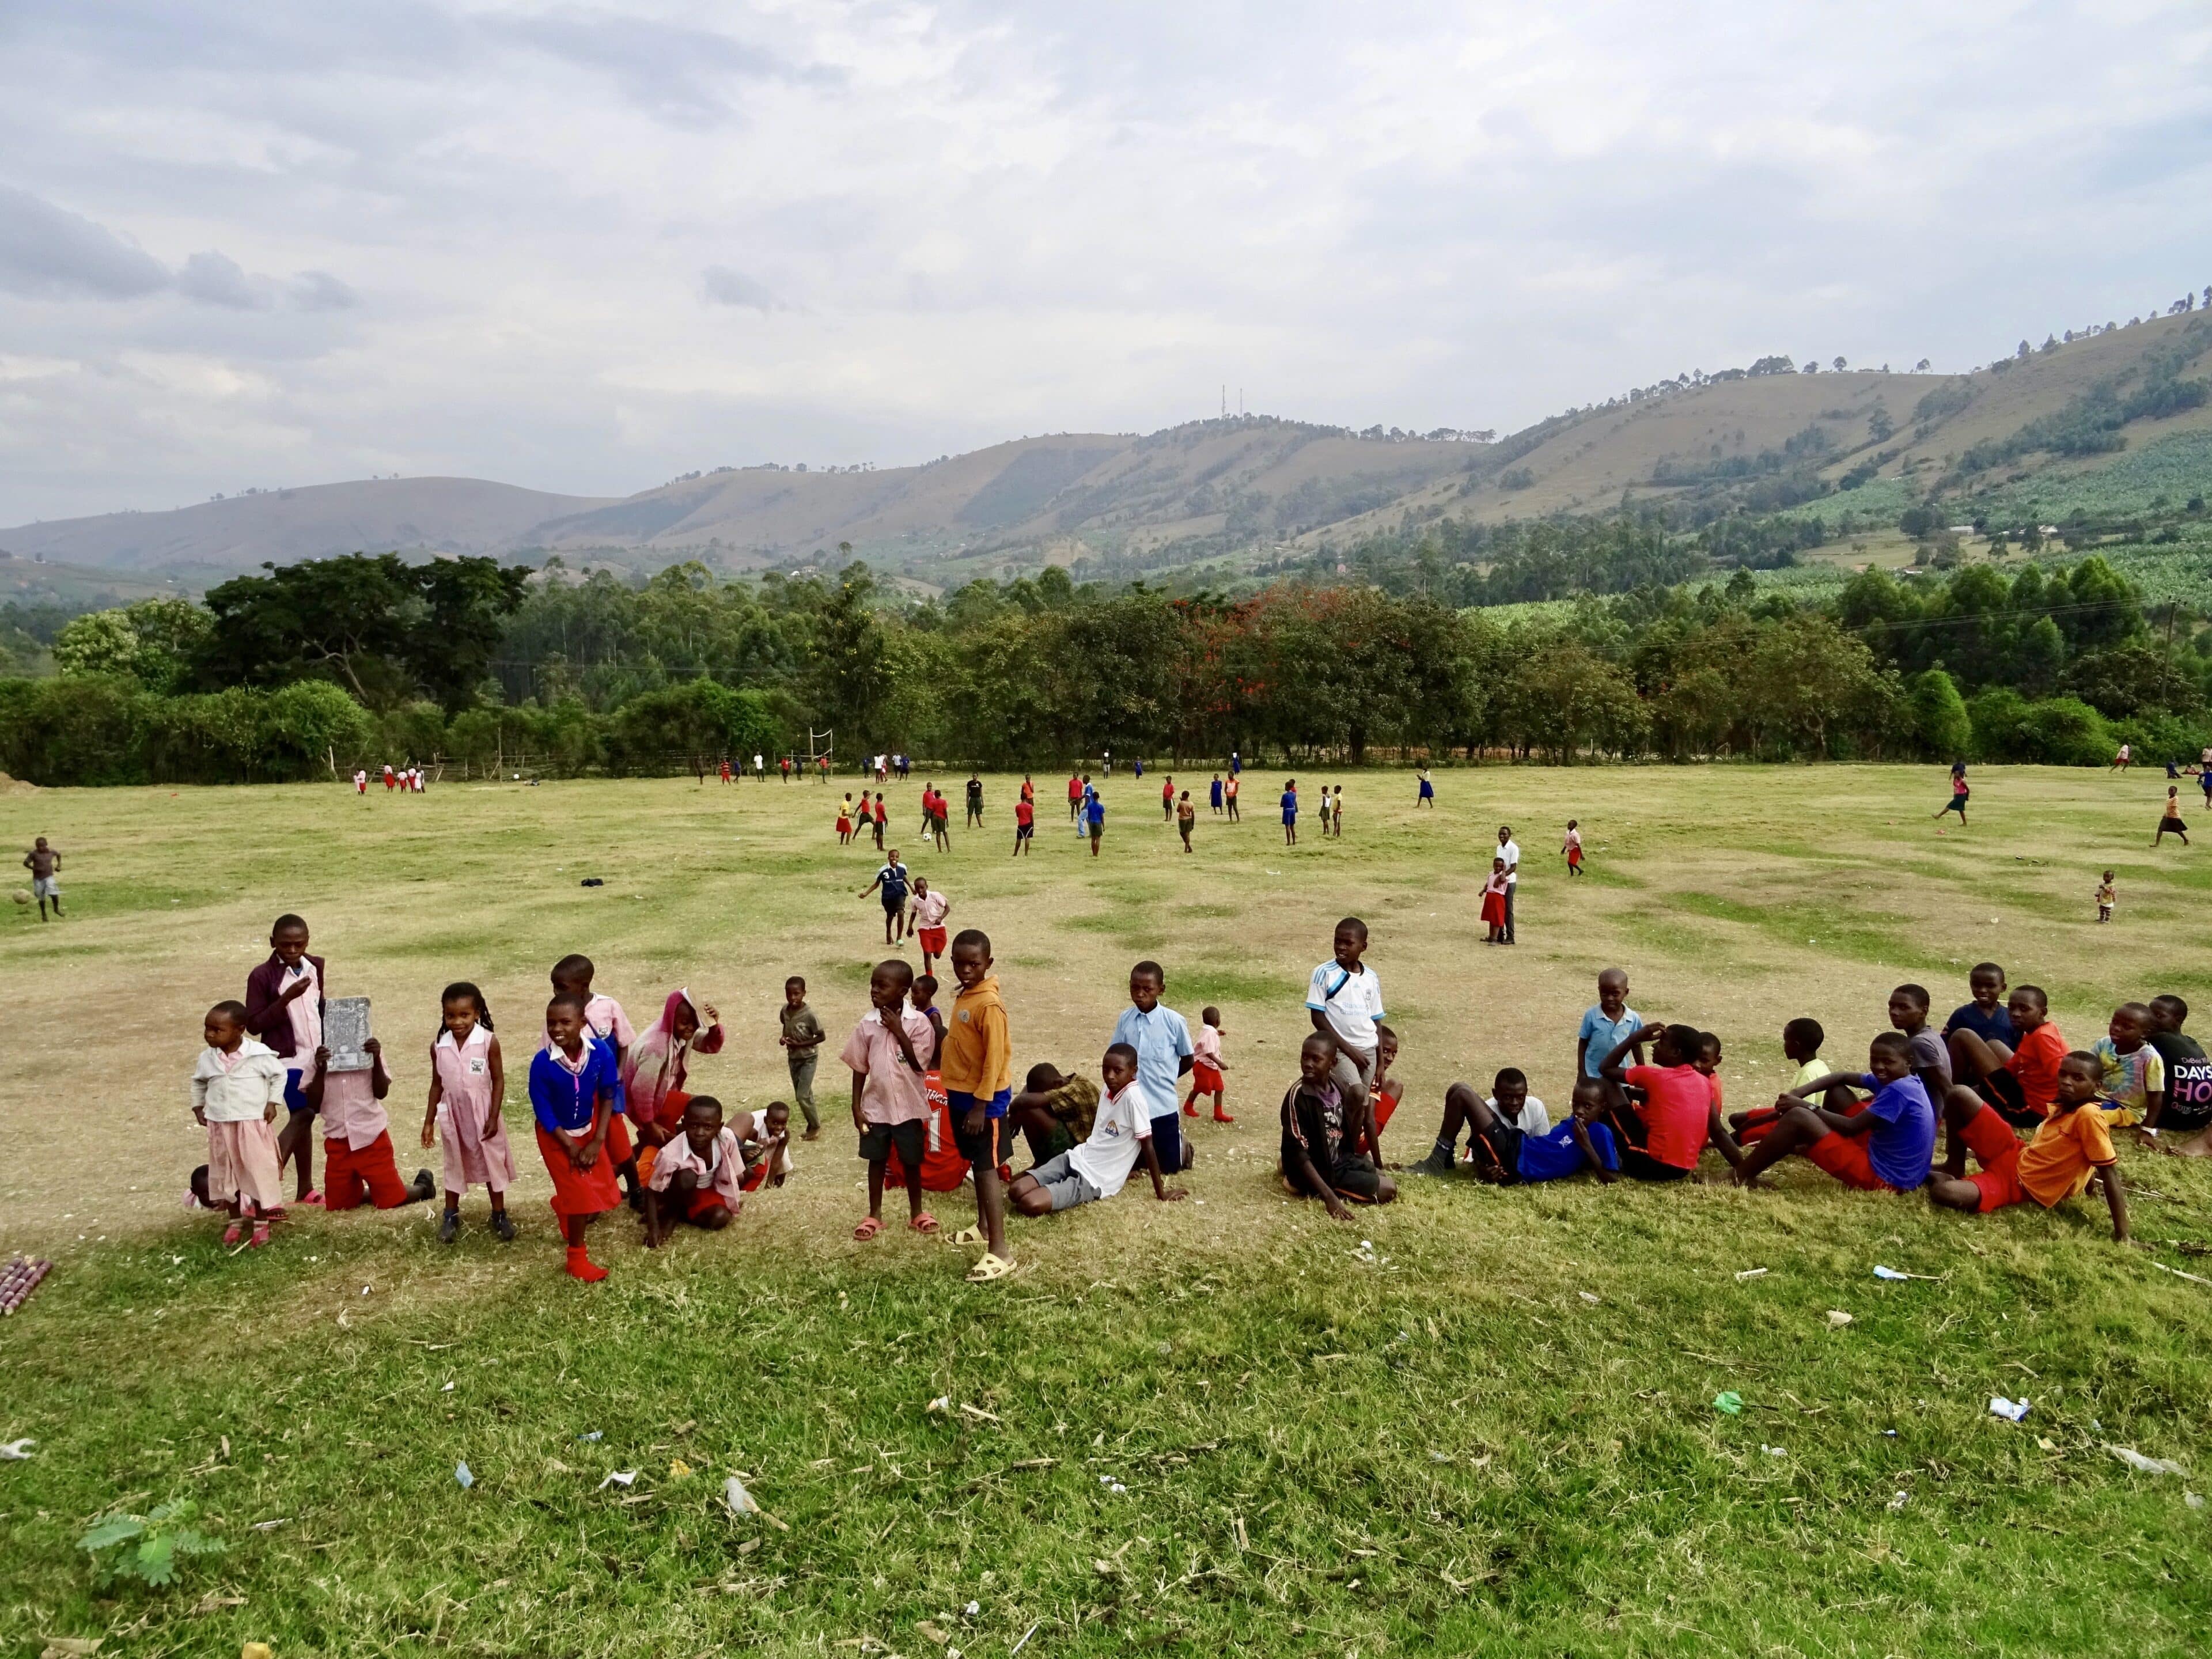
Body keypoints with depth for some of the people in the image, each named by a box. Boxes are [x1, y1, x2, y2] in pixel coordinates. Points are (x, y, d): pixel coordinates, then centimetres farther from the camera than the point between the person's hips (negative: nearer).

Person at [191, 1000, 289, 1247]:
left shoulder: (259, 1054, -14)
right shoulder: (207, 1059, -1)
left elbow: (279, 1075, -2)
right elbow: (198, 1082, 19)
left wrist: (272, 1103, -7)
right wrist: (198, 1108, 13)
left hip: (253, 1124, -4)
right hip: (221, 1126, 4)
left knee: (259, 1172, 2)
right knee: (226, 1174, 14)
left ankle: (261, 1224, 14)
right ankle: (236, 1221, 29)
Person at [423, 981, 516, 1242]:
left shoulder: (488, 1042, -16)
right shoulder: (438, 1046, -6)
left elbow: (499, 1081, -9)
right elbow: (437, 1084, 5)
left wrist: (493, 1117, -11)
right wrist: (429, 1121, 7)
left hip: (482, 1113, -3)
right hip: (453, 1114, 3)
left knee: (492, 1163, 10)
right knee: (454, 1165, 17)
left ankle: (499, 1214, 24)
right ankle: (451, 1216, 31)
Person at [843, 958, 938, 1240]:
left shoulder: (919, 1023, -12)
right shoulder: (867, 1024, -5)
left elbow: (919, 1065, -17)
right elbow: (859, 1068, 1)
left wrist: (898, 1031, -19)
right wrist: (856, 1106, -1)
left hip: (909, 1107, -2)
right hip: (876, 1106, 2)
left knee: (911, 1161, 11)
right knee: (876, 1161, 12)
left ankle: (916, 1212, 28)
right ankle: (875, 1214, 26)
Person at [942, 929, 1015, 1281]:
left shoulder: (989, 1004, -21)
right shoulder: (964, 996, 7)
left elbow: (995, 1059, -21)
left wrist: (981, 1105, -21)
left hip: (984, 1098, -9)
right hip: (962, 1093, 9)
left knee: (987, 1168, -8)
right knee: (976, 1164, 20)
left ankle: (999, 1251, -5)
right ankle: (983, 1227, 35)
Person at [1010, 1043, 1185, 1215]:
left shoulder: (1133, 1098, -20)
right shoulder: (1110, 1089, 4)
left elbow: (1148, 1146, -17)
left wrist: (1161, 1193, -13)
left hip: (1096, 1180, -7)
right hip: (1077, 1158, 7)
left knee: (1031, 1204, -25)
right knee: (1016, 1192, -10)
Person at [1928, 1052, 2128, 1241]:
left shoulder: (2089, 1115, -21)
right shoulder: (2063, 1105, 2)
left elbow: (2110, 1172, -22)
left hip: (2020, 1185, -7)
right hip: (2011, 1156, 7)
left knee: (1944, 1193, -34)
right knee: (1960, 1096, -6)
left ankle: (1944, 1179, 4)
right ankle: (1955, 1170, 8)